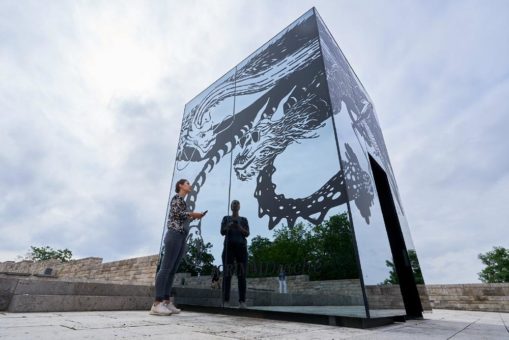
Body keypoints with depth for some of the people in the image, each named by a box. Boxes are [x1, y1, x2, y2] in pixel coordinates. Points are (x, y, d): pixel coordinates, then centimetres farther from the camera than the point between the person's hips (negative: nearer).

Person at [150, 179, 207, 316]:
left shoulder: (183, 202, 25)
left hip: (182, 237, 9)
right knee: (166, 268, -12)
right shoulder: (176, 197, 1)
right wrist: (193, 214, -5)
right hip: (174, 235, -9)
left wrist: (193, 218, 12)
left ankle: (166, 301, 7)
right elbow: (176, 213, -13)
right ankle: (157, 303, -12)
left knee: (172, 270, 5)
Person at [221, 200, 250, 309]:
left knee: (241, 275, -7)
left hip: (241, 247, 1)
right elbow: (222, 232, 4)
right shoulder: (226, 218, 16)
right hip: (229, 247, 0)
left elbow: (247, 233, 5)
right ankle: (225, 301, -6)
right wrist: (229, 225, -15)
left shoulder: (244, 220, 16)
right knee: (227, 274, -7)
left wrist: (239, 226, -13)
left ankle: (242, 301, -8)